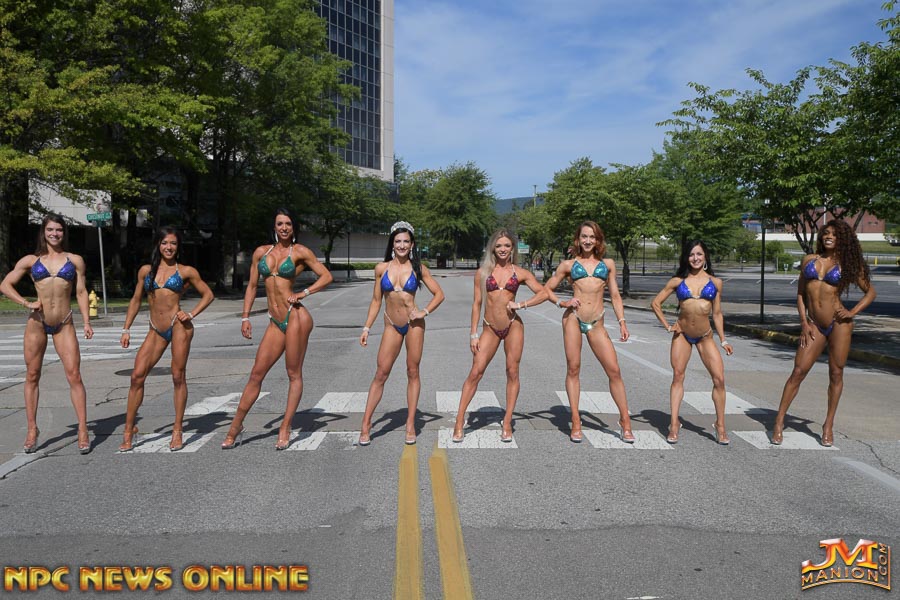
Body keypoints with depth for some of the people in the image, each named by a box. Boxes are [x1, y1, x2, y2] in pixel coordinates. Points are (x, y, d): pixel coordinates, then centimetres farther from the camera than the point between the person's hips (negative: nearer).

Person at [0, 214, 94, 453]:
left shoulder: (75, 260, 7)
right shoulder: (31, 260, 7)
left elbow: (81, 292, 7)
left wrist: (86, 322, 0)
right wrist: (26, 303, -7)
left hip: (64, 324, -1)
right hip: (37, 322, 1)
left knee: (74, 375, -7)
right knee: (32, 376, 6)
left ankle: (83, 430, -4)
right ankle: (32, 429, 17)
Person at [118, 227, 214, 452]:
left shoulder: (186, 271, 4)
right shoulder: (146, 270, 12)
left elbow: (207, 294, 10)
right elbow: (135, 300, 18)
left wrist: (192, 314, -2)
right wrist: (126, 329, 14)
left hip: (178, 326, -3)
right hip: (156, 331, 3)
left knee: (178, 377, 0)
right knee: (137, 375, -4)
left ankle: (177, 430, 9)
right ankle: (129, 429, 7)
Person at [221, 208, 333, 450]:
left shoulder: (299, 251, 2)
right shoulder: (261, 252, 13)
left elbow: (326, 276, 3)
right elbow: (252, 286, 16)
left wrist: (303, 293, -7)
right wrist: (245, 317, 10)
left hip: (296, 317, -4)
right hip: (275, 323, 4)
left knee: (294, 374, 1)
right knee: (256, 374, 5)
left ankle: (285, 429, 10)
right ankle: (236, 427, 14)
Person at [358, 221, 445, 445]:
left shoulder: (418, 268, -1)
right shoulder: (382, 268, 2)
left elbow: (439, 294, 6)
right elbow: (376, 301, 8)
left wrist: (425, 312, -7)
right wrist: (366, 328, 5)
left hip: (414, 325, -1)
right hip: (392, 326, 1)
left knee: (413, 373, 5)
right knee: (381, 374, 0)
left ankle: (410, 424, 14)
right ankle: (366, 424, 7)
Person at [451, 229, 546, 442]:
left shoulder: (520, 273, 4)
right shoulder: (482, 272, 4)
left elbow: (543, 293, 3)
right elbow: (477, 303, 5)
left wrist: (521, 305, -10)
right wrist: (474, 334, 1)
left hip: (513, 326, 0)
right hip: (490, 328, 0)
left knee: (512, 373, 3)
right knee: (475, 372, -4)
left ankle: (507, 422, 14)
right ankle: (460, 420, 3)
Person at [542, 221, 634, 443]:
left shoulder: (607, 264, 13)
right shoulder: (568, 264, 9)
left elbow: (615, 296, 15)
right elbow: (547, 289, 12)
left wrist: (622, 322, 6)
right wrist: (562, 303, -4)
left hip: (596, 324, 1)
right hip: (573, 318, -1)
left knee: (614, 370, -3)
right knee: (573, 369, 1)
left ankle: (625, 421, 9)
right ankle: (576, 422, 9)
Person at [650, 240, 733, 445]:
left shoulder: (715, 282, 4)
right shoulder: (678, 281, 1)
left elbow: (717, 313, 10)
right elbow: (655, 303, 6)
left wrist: (723, 340, 8)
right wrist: (667, 326, 0)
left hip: (705, 336, 1)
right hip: (682, 335, 0)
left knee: (719, 379, -6)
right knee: (677, 377, 0)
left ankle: (720, 426, 8)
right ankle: (674, 424, 6)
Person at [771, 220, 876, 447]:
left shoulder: (847, 264, 4)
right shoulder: (809, 259, 9)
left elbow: (870, 292, 11)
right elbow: (800, 293, 12)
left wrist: (853, 312, -5)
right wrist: (804, 322, 3)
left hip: (839, 324, -1)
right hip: (814, 326, 1)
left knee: (836, 374, 6)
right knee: (798, 372, -3)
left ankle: (828, 425, 18)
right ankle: (779, 421, 3)